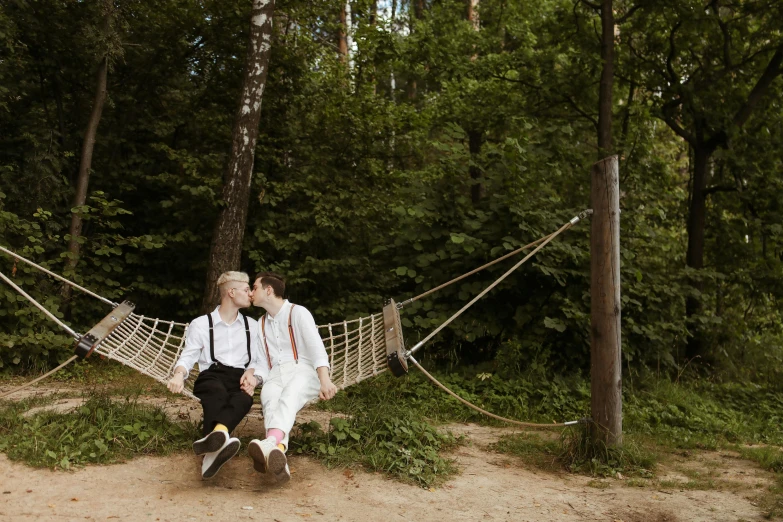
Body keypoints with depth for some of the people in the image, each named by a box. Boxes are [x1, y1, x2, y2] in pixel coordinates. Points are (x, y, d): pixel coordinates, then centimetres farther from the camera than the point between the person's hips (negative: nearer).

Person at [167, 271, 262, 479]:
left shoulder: (252, 325, 24)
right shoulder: (201, 324, 15)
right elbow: (188, 357, 7)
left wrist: (250, 372, -5)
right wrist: (179, 374, -16)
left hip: (240, 379, 2)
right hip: (211, 376, -2)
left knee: (244, 397, -37)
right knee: (217, 395, -40)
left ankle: (214, 436, -66)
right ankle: (219, 443, -67)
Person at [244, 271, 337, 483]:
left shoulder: (298, 312, 4)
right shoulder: (261, 323, 25)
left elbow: (315, 346, -11)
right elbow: (263, 361, 18)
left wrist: (325, 379, -28)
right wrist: (254, 378, -6)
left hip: (302, 370, -3)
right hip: (275, 376, 4)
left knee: (288, 396, -38)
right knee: (270, 400, -33)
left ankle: (271, 443, -68)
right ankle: (278, 452, -62)